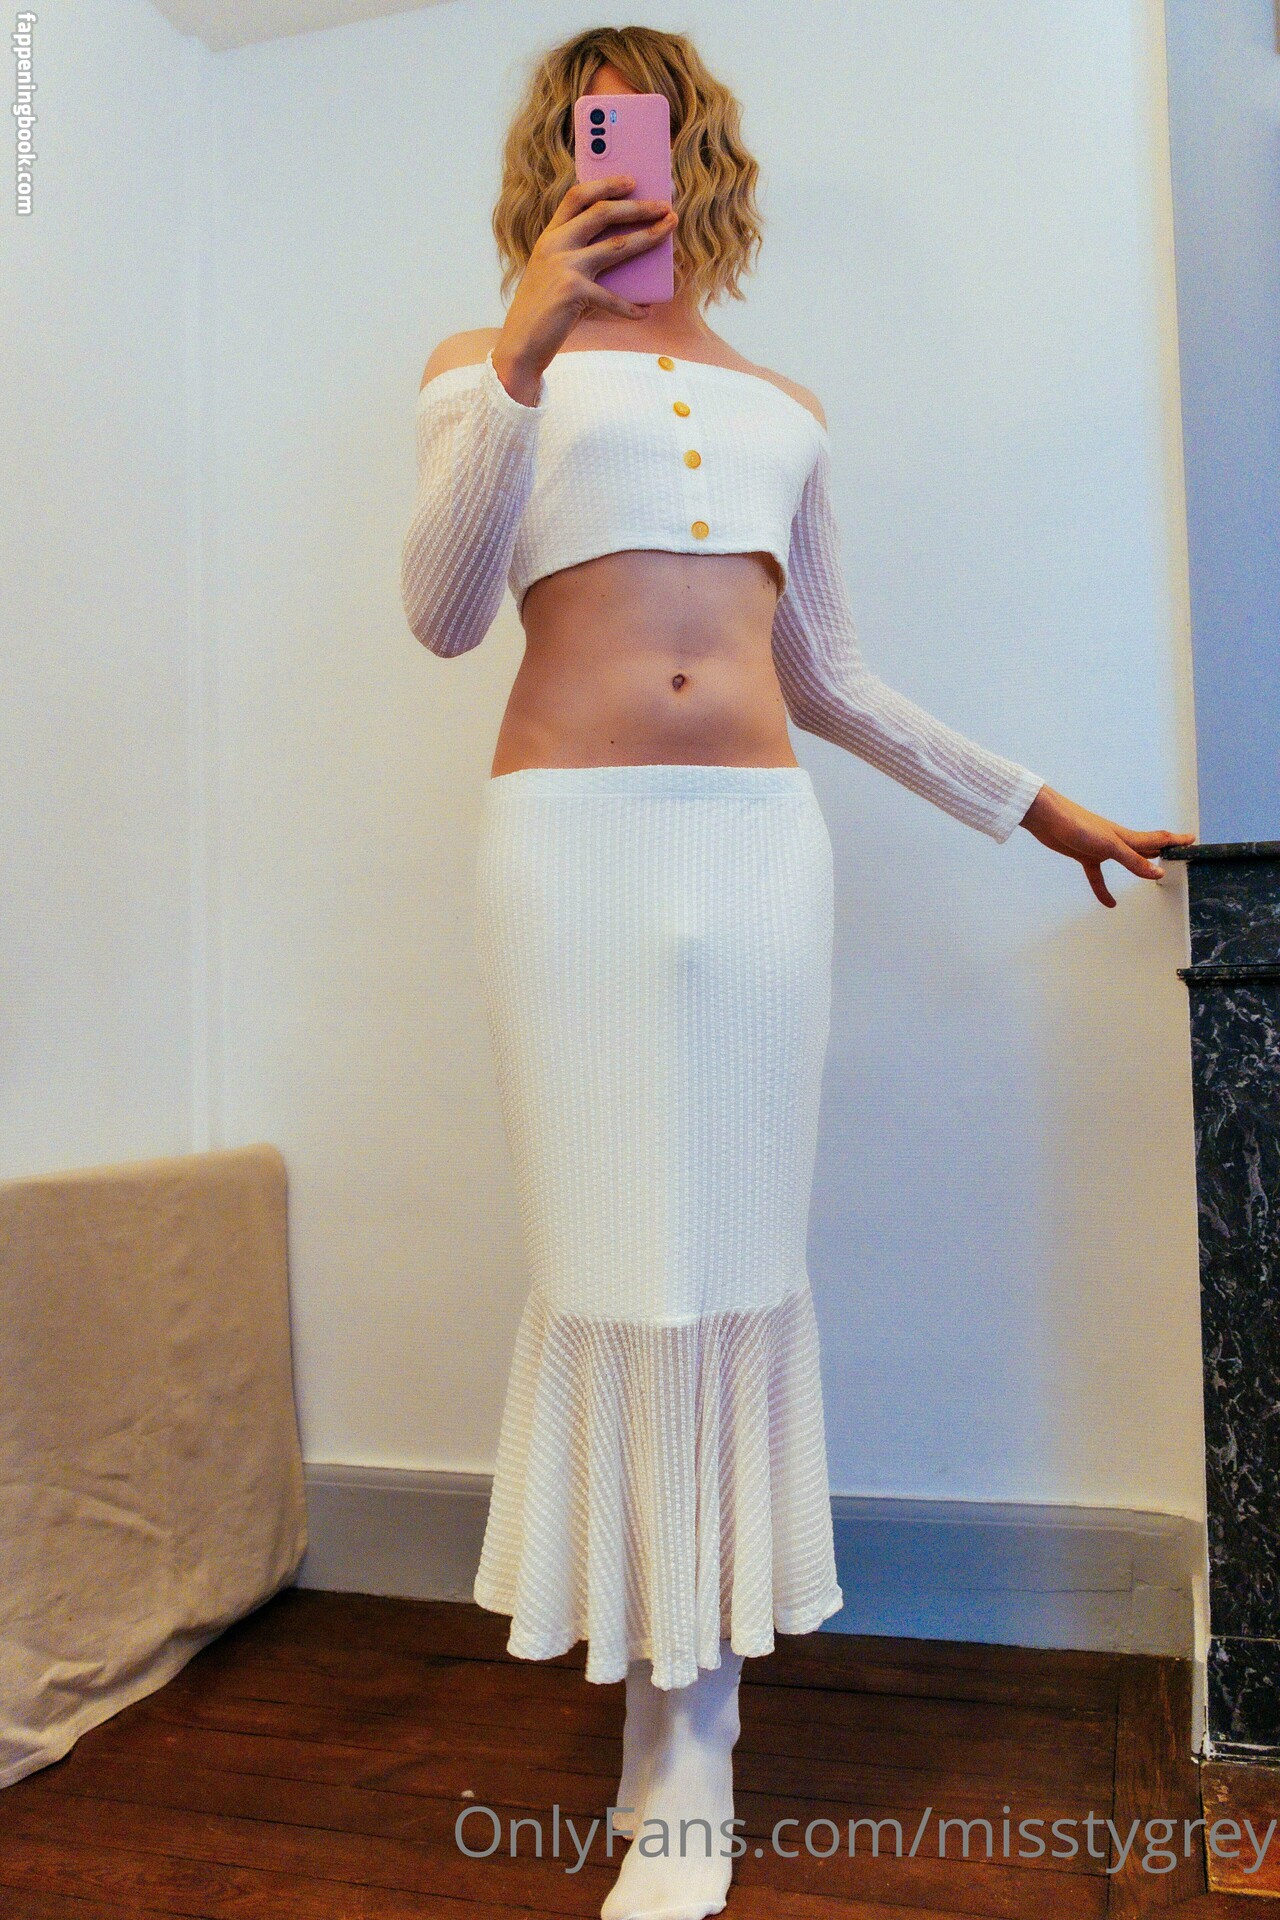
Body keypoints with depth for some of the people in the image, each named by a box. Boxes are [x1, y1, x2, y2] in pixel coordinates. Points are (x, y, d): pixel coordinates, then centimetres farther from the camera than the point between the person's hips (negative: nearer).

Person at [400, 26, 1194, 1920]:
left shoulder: (782, 405, 22)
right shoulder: (488, 362, 14)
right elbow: (443, 611, -3)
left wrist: (1033, 803, 24)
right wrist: (525, 352, -11)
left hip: (763, 838, 3)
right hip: (574, 836, -3)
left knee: (741, 1257, 0)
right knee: (626, 1261, -4)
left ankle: (688, 1726, 15)